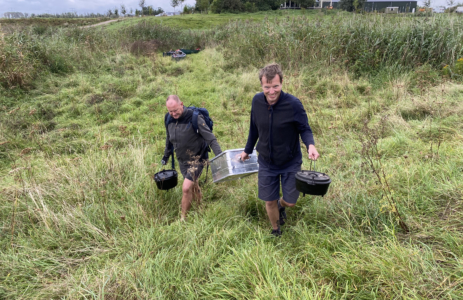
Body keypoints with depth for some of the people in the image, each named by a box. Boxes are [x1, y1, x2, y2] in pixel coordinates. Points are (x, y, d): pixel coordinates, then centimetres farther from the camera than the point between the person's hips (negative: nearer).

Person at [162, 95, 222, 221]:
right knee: (193, 186, 18)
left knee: (186, 188, -13)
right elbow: (169, 139, 14)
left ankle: (183, 218, 5)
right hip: (182, 160, 6)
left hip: (197, 159, -6)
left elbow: (211, 139, -21)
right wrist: (166, 156, 22)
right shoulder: (168, 118, -3)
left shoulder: (194, 118, -22)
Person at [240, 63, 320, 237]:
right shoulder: (257, 101, -11)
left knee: (290, 201, 9)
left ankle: (281, 205, 49)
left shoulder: (293, 104, -22)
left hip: (290, 163, -2)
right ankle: (276, 232, 40)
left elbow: (304, 129, -12)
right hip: (266, 163, 2)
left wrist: (310, 145, -34)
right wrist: (247, 150, 15)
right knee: (269, 201, 11)